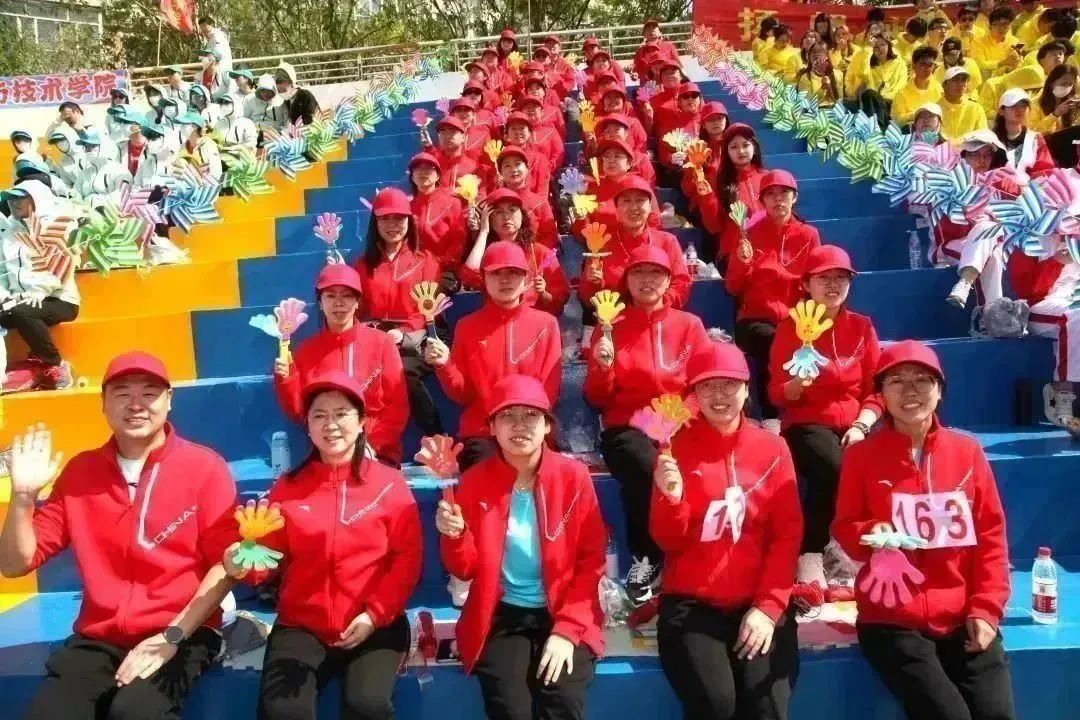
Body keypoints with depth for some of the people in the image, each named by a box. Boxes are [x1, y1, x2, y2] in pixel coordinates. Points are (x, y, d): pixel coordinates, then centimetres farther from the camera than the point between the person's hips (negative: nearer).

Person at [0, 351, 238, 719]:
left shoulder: (204, 466, -3)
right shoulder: (80, 472, 8)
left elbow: (225, 564, -6)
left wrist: (172, 636, -14)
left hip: (183, 635, -3)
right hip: (97, 639, 4)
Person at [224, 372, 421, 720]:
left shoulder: (390, 483, 1)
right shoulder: (288, 486, 8)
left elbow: (408, 557, -2)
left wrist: (375, 614, -10)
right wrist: (244, 563, -14)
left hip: (374, 625, -1)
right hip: (301, 625, 2)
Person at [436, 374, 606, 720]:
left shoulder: (574, 476, -4)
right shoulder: (474, 481, -2)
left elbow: (591, 561, -2)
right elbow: (466, 570, 2)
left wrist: (568, 628, -10)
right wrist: (455, 535, -19)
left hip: (565, 615, 0)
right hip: (501, 616, 1)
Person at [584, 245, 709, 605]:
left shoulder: (690, 325, 12)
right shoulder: (612, 327, 8)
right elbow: (598, 400, 6)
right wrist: (602, 367, -14)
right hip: (627, 428, -1)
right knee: (648, 468, -35)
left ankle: (654, 560, -14)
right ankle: (646, 559, -14)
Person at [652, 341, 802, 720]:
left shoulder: (773, 449, 6)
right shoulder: (676, 449, 2)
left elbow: (787, 535, 3)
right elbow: (668, 542, 0)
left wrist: (769, 606, -7)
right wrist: (671, 498, -19)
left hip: (759, 605, 1)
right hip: (691, 604, -1)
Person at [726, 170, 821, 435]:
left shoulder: (808, 235, 8)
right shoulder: (751, 234, 6)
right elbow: (733, 289, 6)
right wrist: (742, 263, -13)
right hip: (755, 320, -1)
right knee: (770, 341, -36)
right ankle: (770, 417, -28)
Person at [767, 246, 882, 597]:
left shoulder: (862, 327, 11)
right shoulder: (790, 326, 3)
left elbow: (876, 390, 8)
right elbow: (778, 395, -1)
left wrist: (861, 426, -10)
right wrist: (798, 383, -23)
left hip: (855, 423, 3)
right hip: (807, 424, -3)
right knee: (833, 466, -35)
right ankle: (810, 561, -30)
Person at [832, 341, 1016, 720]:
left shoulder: (967, 450, 5)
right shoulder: (861, 455, -1)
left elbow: (991, 534, 7)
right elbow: (844, 527, 4)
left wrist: (986, 609, 0)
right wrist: (870, 534, -19)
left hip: (964, 618, 3)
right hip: (892, 620, -2)